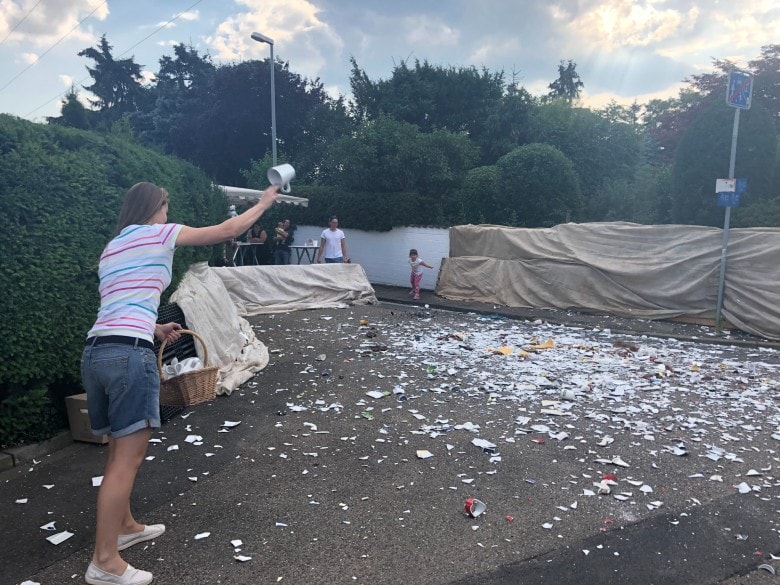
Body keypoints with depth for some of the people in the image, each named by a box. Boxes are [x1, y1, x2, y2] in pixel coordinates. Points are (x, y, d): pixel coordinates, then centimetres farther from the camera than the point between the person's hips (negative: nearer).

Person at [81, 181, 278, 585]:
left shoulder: (111, 249, 23)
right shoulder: (159, 234, 2)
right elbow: (227, 230, 7)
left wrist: (154, 329, 29)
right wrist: (264, 203, 20)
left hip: (95, 352, 9)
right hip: (129, 355, -9)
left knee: (120, 451, 20)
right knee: (127, 458, -3)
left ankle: (125, 526, 36)